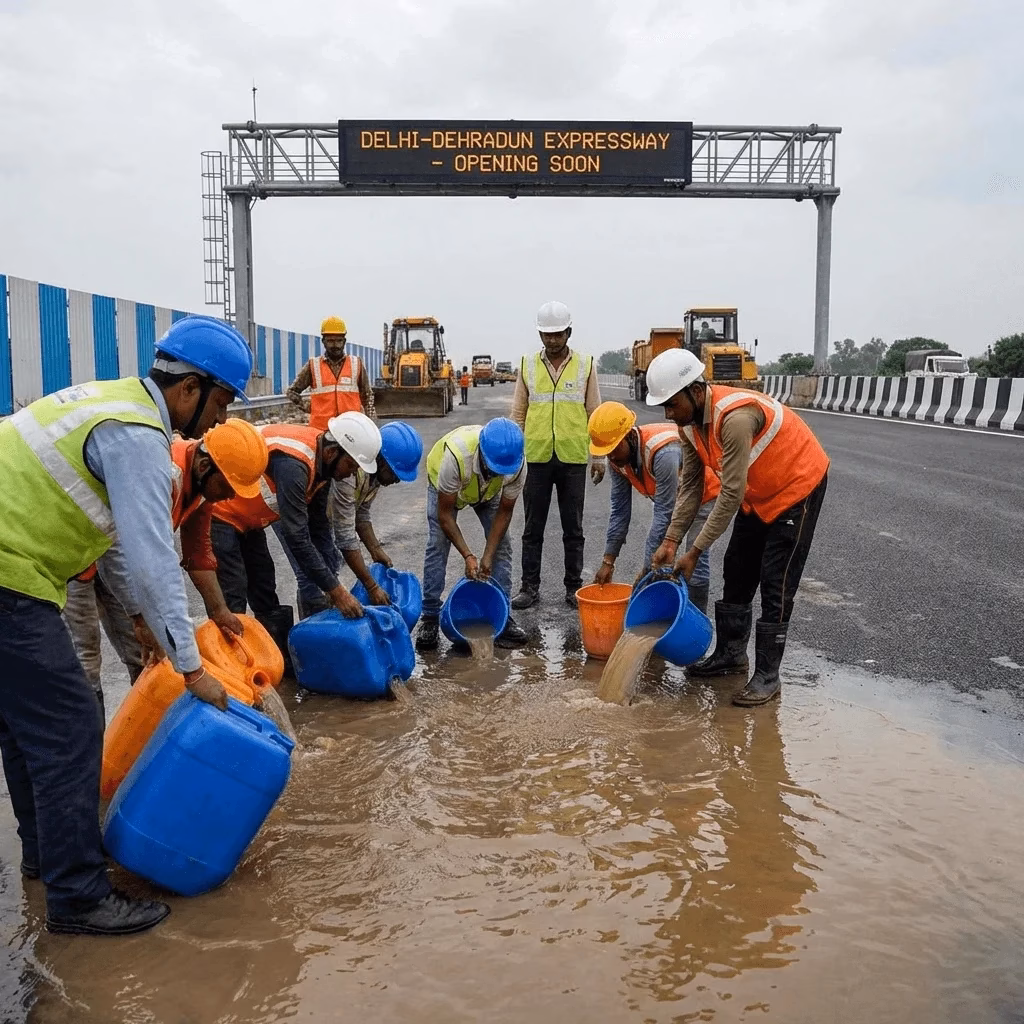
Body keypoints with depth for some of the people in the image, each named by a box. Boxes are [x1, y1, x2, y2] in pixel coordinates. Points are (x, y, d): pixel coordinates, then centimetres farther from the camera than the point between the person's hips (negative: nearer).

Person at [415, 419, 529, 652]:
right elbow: (444, 513, -33)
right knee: (437, 546, -12)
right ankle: (430, 617, -2)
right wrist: (468, 555, -35)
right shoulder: (455, 455, -46)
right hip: (445, 484, -3)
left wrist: (488, 556, -24)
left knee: (501, 545, -7)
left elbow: (504, 512, -19)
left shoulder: (517, 464, -36)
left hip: (488, 491, 3)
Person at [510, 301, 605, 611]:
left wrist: (599, 457, 1)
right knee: (533, 528, 8)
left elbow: (595, 414, 4)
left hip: (573, 459, -1)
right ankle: (530, 586, 17)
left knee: (573, 528, 8)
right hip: (536, 458, 1)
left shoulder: (585, 365, 3)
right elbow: (518, 414, 7)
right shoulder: (527, 365, 5)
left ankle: (574, 587, 18)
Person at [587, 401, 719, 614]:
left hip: (705, 492, -7)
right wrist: (608, 562, -9)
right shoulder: (617, 457, -16)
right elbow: (619, 510, -8)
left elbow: (663, 515, -36)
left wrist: (647, 570, -32)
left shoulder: (663, 453, -40)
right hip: (673, 496, 8)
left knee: (695, 560, -15)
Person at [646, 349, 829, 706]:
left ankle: (767, 676, 1)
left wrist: (695, 552, -28)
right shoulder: (689, 422, -9)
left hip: (797, 486, -9)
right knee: (736, 573, 12)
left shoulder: (735, 417, -37)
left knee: (775, 585, -8)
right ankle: (730, 654, 26)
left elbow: (731, 494, -34)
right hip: (758, 493, 9)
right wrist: (671, 541, -8)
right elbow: (690, 485, -2)